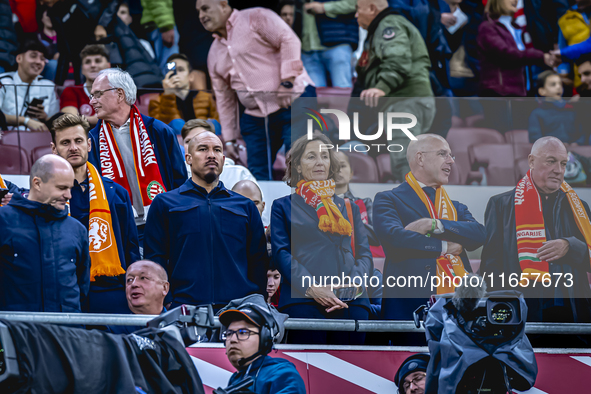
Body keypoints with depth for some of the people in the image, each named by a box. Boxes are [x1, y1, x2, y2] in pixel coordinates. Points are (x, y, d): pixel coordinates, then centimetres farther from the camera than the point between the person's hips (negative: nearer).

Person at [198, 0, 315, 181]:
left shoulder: (256, 18, -1)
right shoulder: (215, 54, 19)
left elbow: (289, 40, -12)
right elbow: (224, 98, 21)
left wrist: (287, 81, -19)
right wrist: (229, 138, 16)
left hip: (293, 103, -7)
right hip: (256, 117, 7)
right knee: (257, 173, 1)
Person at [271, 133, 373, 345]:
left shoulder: (349, 208, 24)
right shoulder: (283, 206, 15)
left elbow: (365, 254, 16)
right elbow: (281, 254, 3)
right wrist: (310, 287, -14)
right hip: (302, 302, -3)